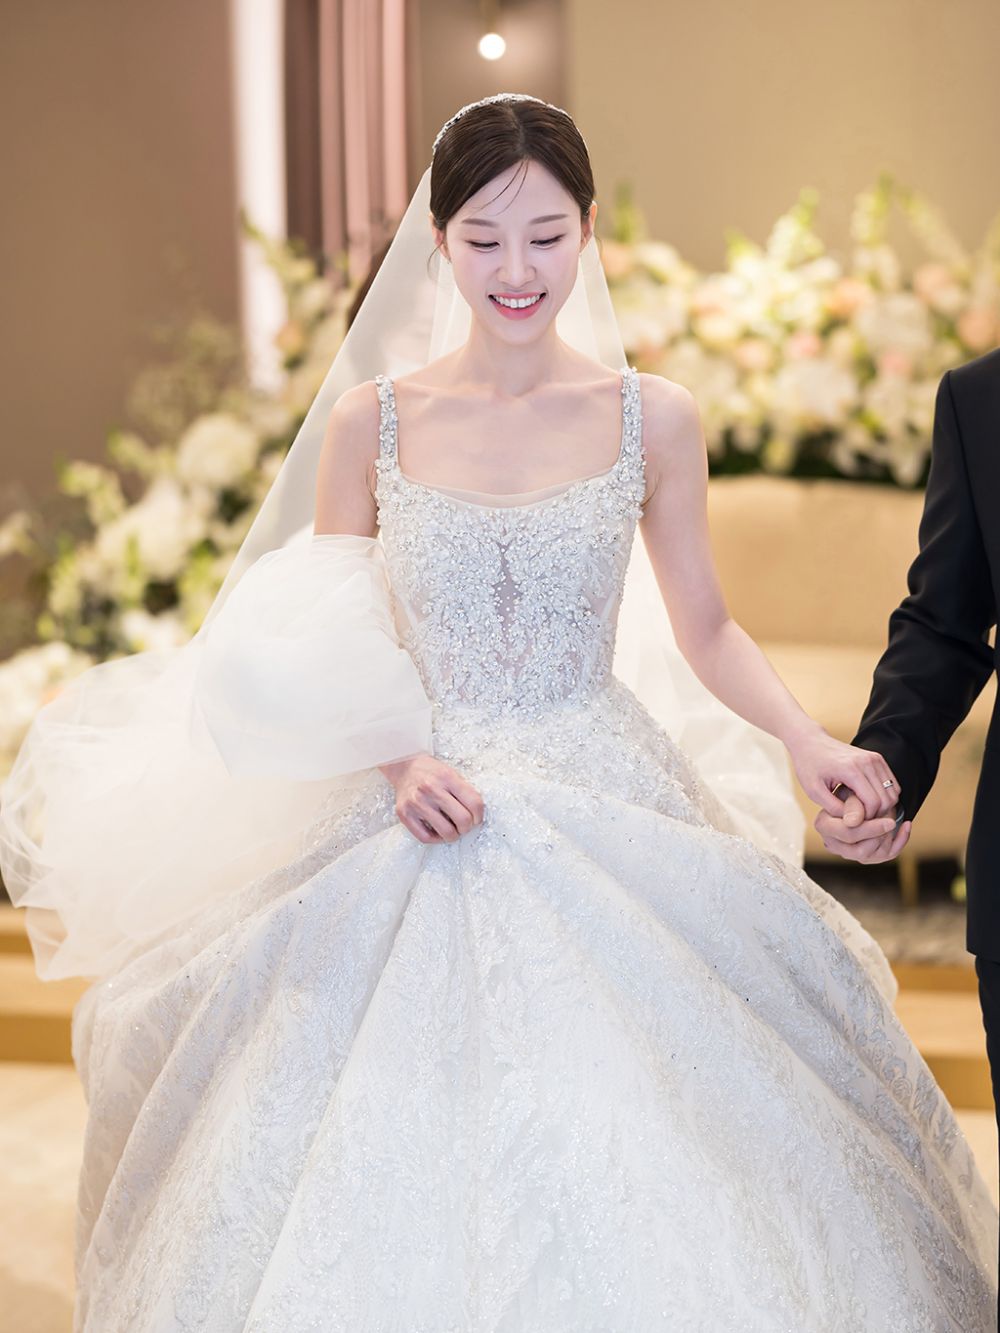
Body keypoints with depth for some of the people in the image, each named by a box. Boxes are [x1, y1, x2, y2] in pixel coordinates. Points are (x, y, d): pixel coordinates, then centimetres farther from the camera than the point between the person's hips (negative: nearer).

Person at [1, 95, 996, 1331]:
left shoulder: (651, 418, -1)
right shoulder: (369, 420, -2)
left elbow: (704, 627, 8)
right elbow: (319, 652, 4)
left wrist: (808, 743, -8)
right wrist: (395, 763, -14)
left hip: (613, 822, 0)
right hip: (426, 828, 0)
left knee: (628, 1166, 1)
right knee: (409, 1175, 3)